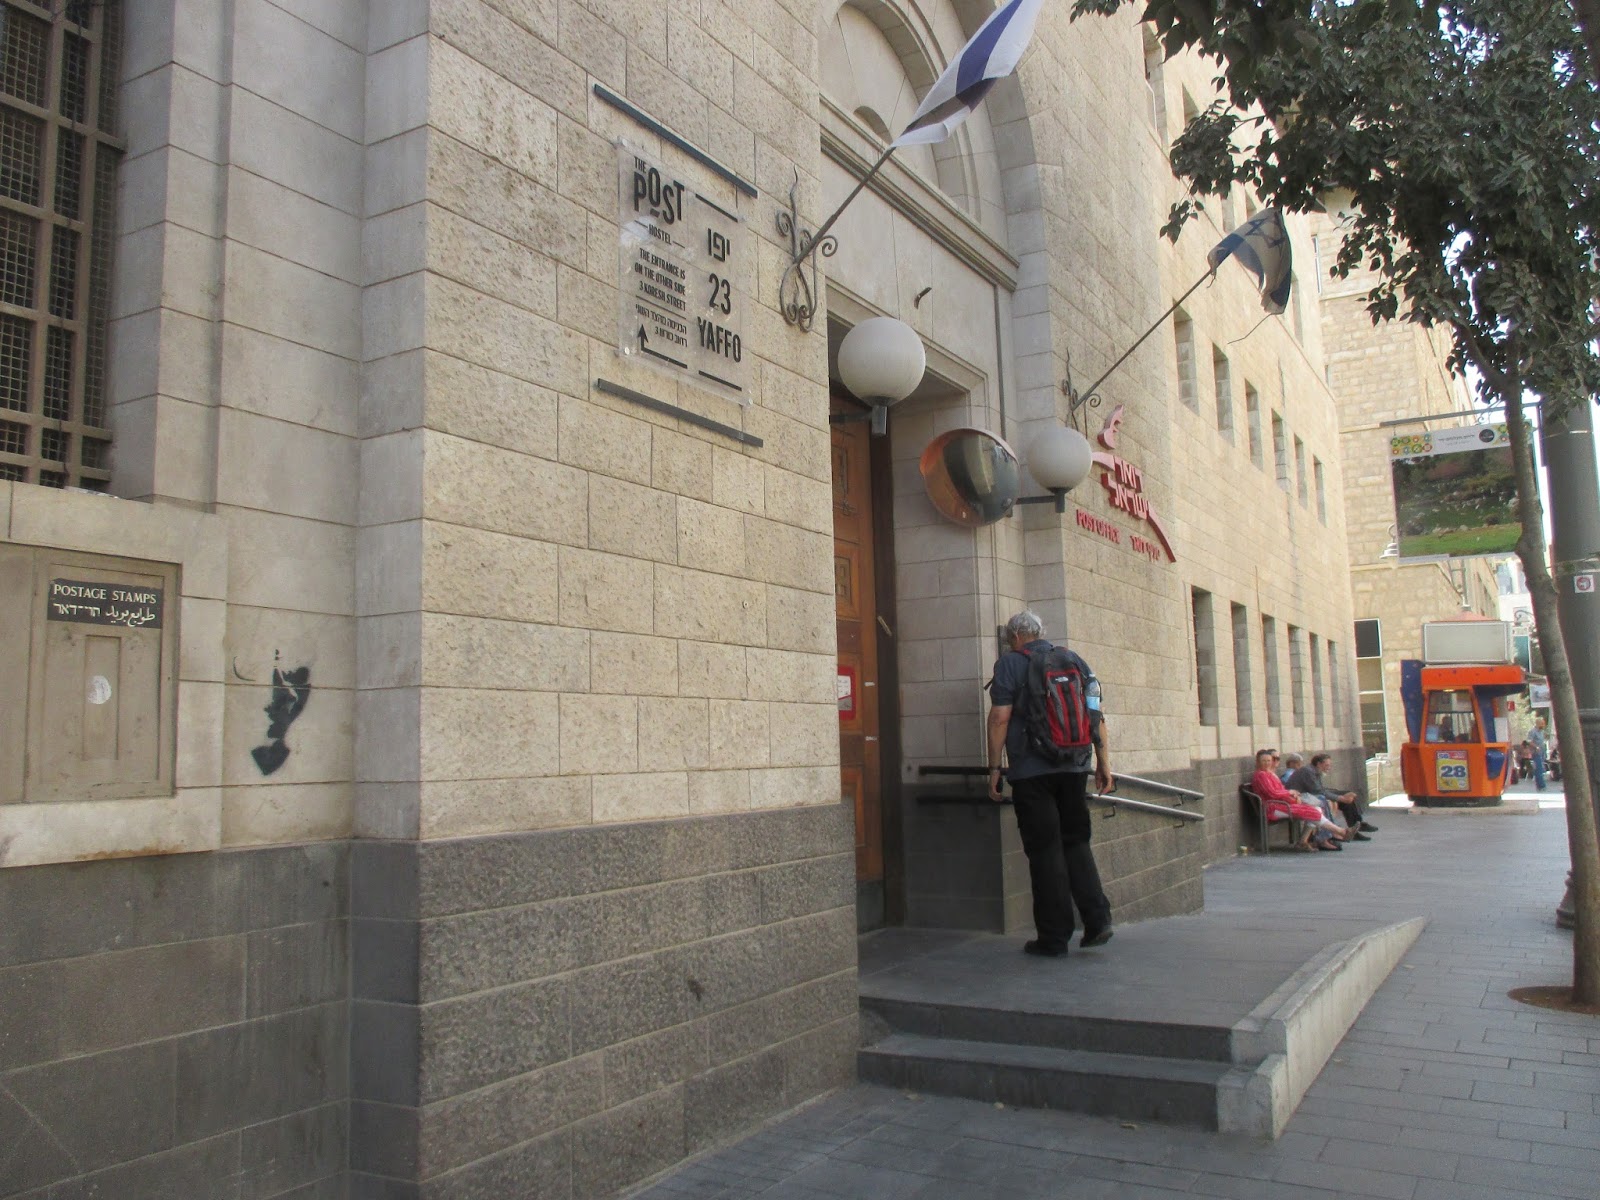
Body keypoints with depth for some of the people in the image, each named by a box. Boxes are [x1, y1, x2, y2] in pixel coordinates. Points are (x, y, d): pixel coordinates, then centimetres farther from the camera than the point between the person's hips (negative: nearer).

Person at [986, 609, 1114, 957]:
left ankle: (1054, 937, 4)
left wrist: (994, 767, -5)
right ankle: (1098, 920, 5)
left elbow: (1000, 717, -9)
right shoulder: (1075, 660, 12)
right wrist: (1103, 761, 12)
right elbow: (1096, 714, 9)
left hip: (1032, 771, -4)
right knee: (1076, 842, 16)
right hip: (1075, 768, 4)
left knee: (1045, 850, 1)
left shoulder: (1010, 663, -1)